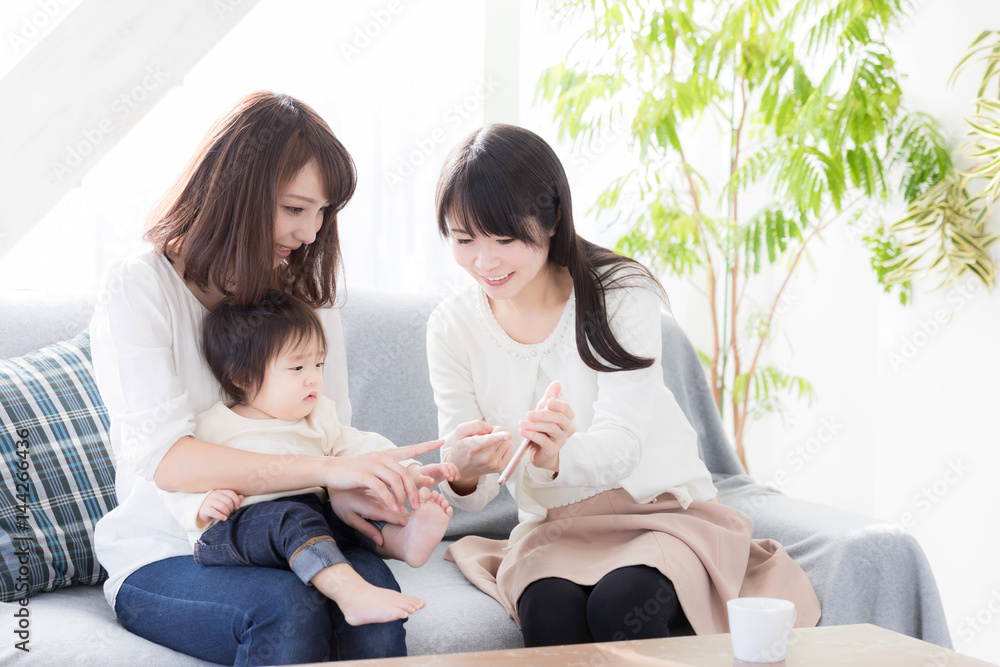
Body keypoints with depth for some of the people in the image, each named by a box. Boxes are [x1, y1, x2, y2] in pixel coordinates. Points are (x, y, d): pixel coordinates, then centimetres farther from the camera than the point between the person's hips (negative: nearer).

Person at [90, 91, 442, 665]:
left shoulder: (308, 294, 11)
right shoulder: (138, 289, -7)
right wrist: (325, 469, -30)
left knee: (372, 593, -29)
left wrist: (342, 492, -20)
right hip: (166, 557, -3)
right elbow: (162, 458, -20)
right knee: (288, 607, -33)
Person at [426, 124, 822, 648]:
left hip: (663, 510, -1)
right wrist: (461, 471, -30)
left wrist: (556, 460, -42)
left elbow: (621, 445, -19)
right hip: (554, 531, 1)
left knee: (621, 601, -34)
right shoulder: (452, 328, -1)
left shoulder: (621, 293, -8)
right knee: (548, 610, -34)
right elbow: (473, 494, -4)